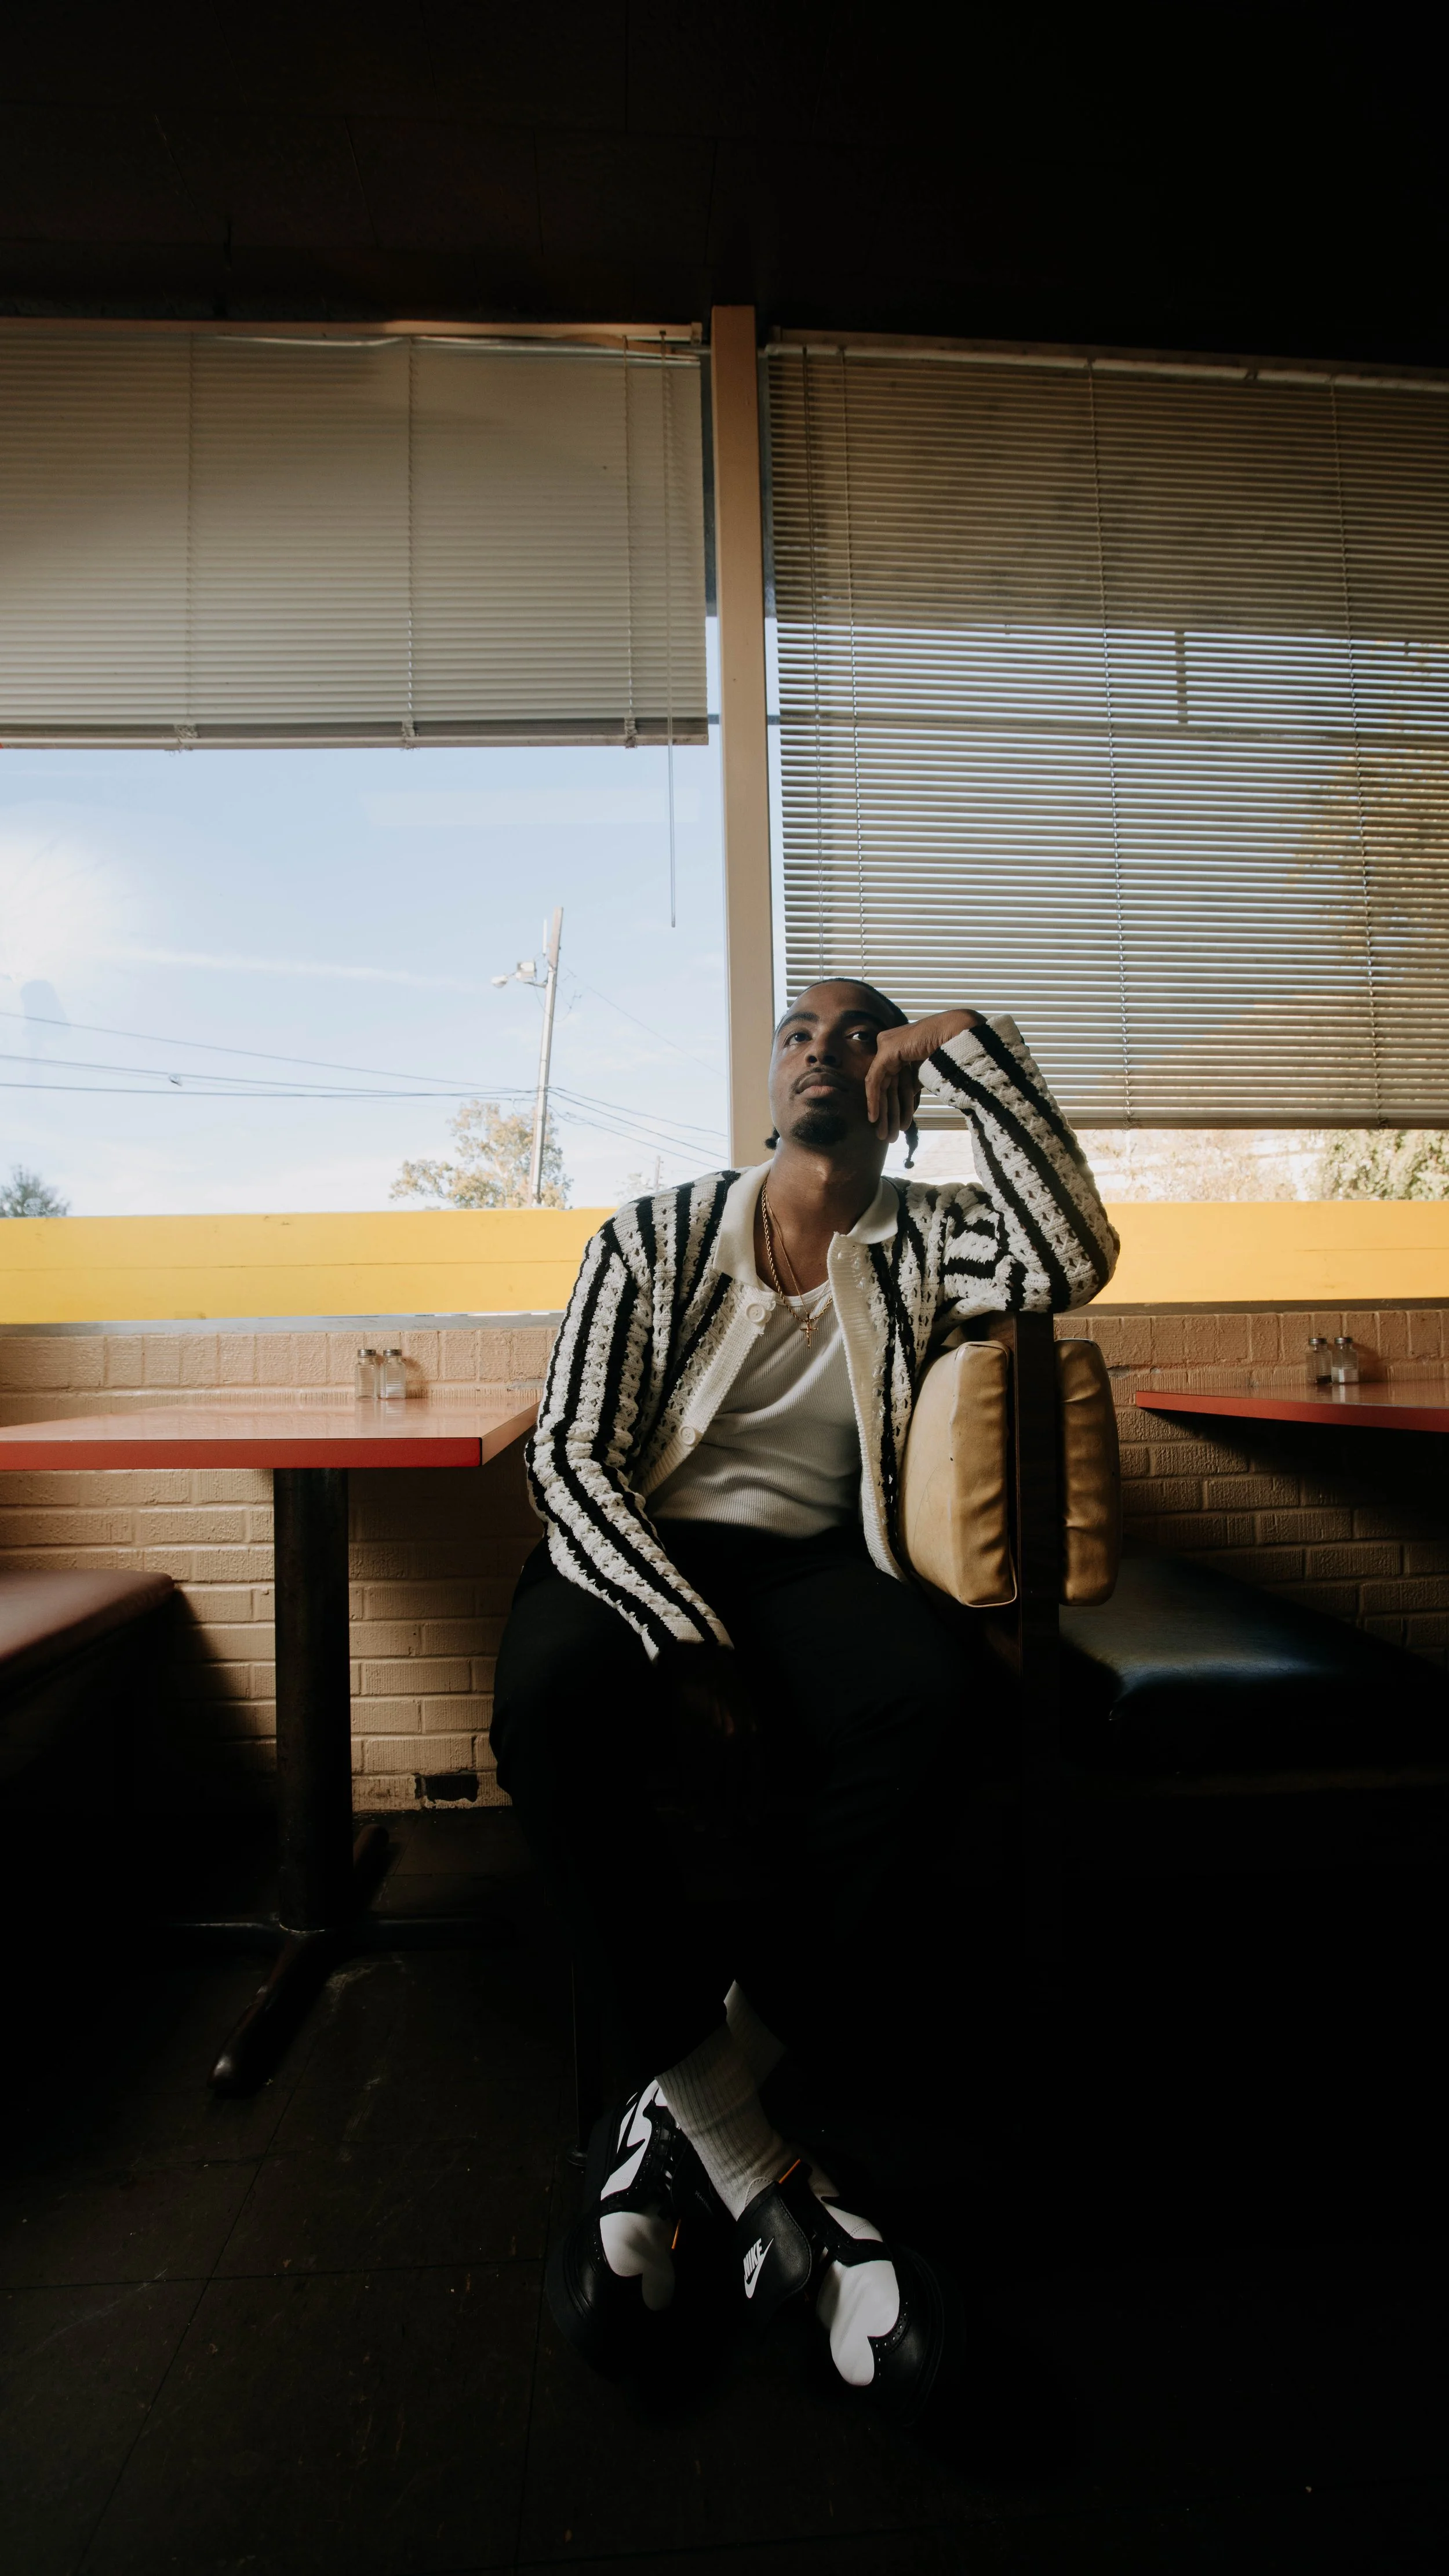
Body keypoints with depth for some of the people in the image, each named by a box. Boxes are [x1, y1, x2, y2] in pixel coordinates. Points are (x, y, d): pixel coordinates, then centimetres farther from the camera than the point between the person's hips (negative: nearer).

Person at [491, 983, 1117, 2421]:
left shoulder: (928, 1243, 12)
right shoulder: (654, 1238, 8)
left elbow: (1076, 1258, -10)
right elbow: (569, 1454, -1)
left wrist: (963, 1043, -4)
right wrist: (684, 1638, -17)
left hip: (811, 1565, 1)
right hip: (633, 1554, 0)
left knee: (923, 1699, -32)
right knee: (553, 1696, -33)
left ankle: (683, 2114, -14)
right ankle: (758, 2172, -16)